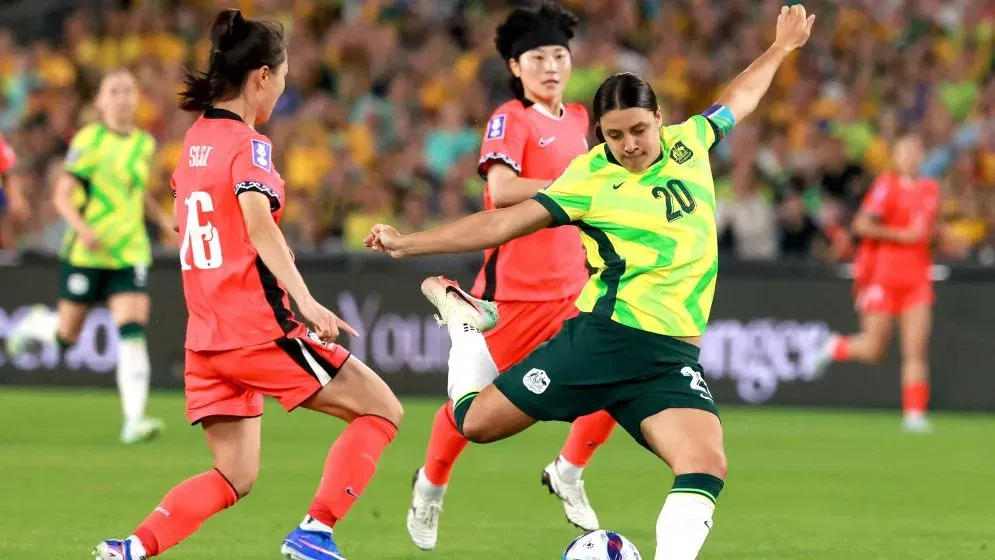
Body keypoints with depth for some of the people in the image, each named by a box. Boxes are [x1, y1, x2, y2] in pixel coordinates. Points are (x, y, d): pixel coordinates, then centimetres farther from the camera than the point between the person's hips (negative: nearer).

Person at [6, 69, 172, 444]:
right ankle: (36, 323, 44)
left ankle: (134, 420, -17)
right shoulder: (89, 140, -8)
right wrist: (82, 228, -27)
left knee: (133, 332, -14)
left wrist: (165, 221, 11)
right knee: (66, 336, 8)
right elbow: (62, 196, -10)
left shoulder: (145, 143, 8)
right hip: (85, 254, -3)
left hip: (130, 255, 3)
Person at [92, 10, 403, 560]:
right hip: (258, 328, -8)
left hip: (204, 338, 8)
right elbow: (259, 224, -28)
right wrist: (307, 302, -39)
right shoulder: (248, 144, -11)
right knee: (381, 410, 3)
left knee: (234, 476, 13)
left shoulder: (195, 139, 12)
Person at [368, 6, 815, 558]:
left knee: (707, 464, -24)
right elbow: (504, 222, -2)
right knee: (476, 421, 5)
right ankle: (464, 319, 32)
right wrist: (408, 243, -4)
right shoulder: (591, 178, -4)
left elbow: (738, 98, 28)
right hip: (600, 340, -2)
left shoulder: (689, 143, 7)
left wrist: (782, 46, 35)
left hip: (672, 358, 2)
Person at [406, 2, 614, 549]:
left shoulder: (579, 118, 10)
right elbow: (501, 189, -28)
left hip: (573, 284, 6)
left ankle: (568, 473, 15)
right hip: (514, 287, -6)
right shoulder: (511, 119, -12)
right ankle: (430, 486, 28)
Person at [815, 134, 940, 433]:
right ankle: (835, 347, 27)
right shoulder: (887, 185, -8)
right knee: (874, 349, -2)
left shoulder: (930, 189, 13)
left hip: (916, 280, 5)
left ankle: (915, 413, -5)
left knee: (917, 350, -6)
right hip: (881, 276, -5)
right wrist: (903, 235, -18)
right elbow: (862, 225, -18)